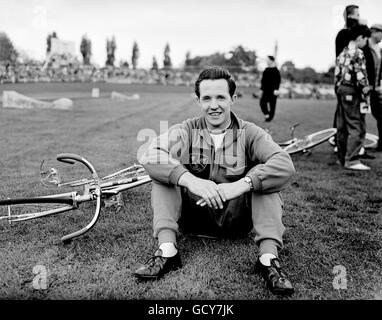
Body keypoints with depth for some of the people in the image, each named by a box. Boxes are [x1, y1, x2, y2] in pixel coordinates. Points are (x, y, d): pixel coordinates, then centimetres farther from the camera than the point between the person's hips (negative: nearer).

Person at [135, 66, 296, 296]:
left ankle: (269, 257, -30)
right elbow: (150, 155, -22)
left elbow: (285, 165, -23)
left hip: (237, 218, 0)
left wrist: (241, 184, -39)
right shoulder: (186, 131, -3)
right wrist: (189, 179, -39)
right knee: (165, 173, -17)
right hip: (194, 215, 1)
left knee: (264, 175, -21)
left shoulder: (249, 133, -5)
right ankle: (167, 250, -27)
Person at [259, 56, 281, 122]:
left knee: (272, 104, 2)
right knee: (262, 102, -5)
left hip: (273, 91, -6)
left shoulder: (275, 70, -10)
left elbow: (278, 81, -13)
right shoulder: (266, 70, 10)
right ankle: (267, 114, 7)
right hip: (266, 90, 6)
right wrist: (262, 88, 15)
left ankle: (270, 117, 10)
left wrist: (276, 89, -22)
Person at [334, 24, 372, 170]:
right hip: (352, 93, -9)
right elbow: (361, 76, -18)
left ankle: (342, 158, 20)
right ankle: (352, 160, -8)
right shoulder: (358, 54, -12)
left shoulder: (343, 53, 14)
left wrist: (338, 90, 15)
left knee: (342, 127, 12)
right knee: (357, 127, -6)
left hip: (341, 90, 9)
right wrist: (365, 89, -7)